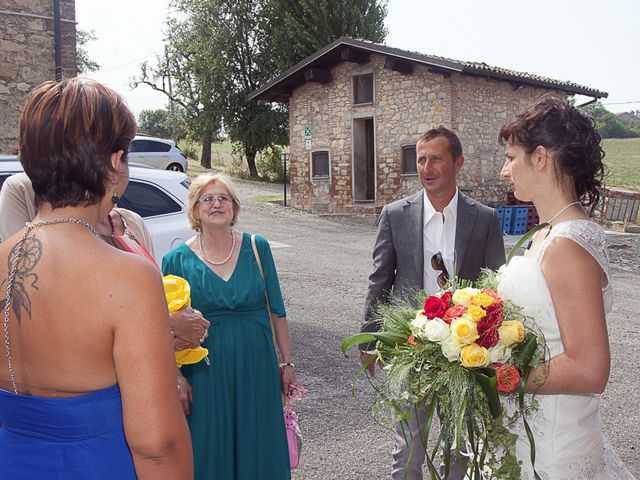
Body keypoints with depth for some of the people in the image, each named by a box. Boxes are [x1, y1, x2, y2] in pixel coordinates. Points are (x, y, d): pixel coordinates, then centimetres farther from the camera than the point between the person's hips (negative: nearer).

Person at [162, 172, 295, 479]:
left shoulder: (257, 248, -2)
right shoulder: (177, 260, -5)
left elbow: (276, 310, 3)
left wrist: (286, 363, 4)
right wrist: (177, 377, -7)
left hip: (257, 366, 1)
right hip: (205, 373, -1)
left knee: (259, 446, 13)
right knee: (211, 452, 12)